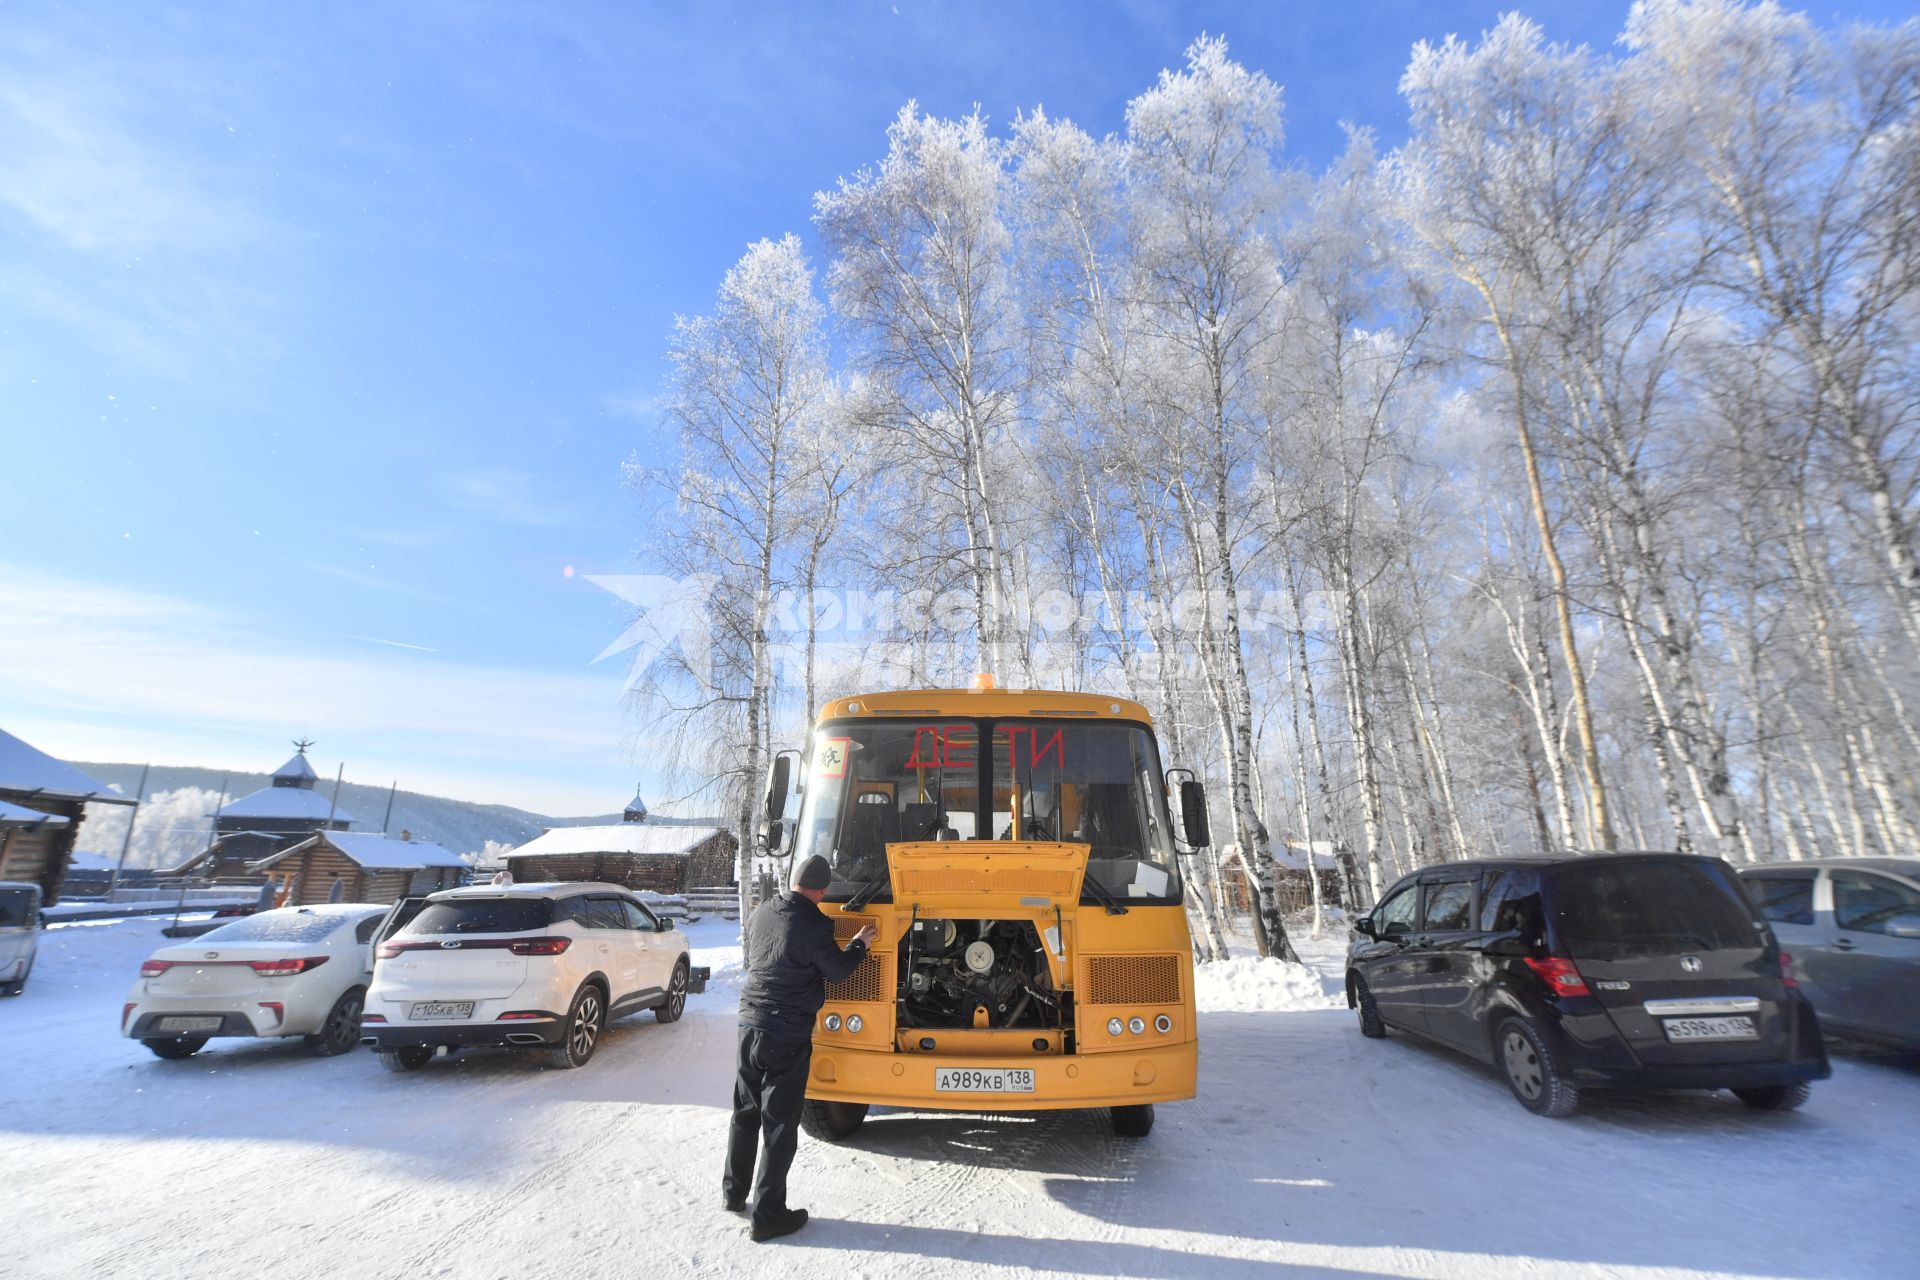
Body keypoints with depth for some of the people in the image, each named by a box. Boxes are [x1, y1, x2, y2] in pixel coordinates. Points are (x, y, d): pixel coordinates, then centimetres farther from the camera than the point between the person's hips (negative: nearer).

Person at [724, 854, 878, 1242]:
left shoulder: (761, 914, 2)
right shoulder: (814, 924, -19)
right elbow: (837, 971, -6)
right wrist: (860, 944, 9)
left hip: (750, 1024, 7)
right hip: (788, 1035, -7)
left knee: (745, 1112, 21)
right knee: (780, 1123, 5)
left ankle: (734, 1192, 35)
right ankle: (769, 1215, 13)